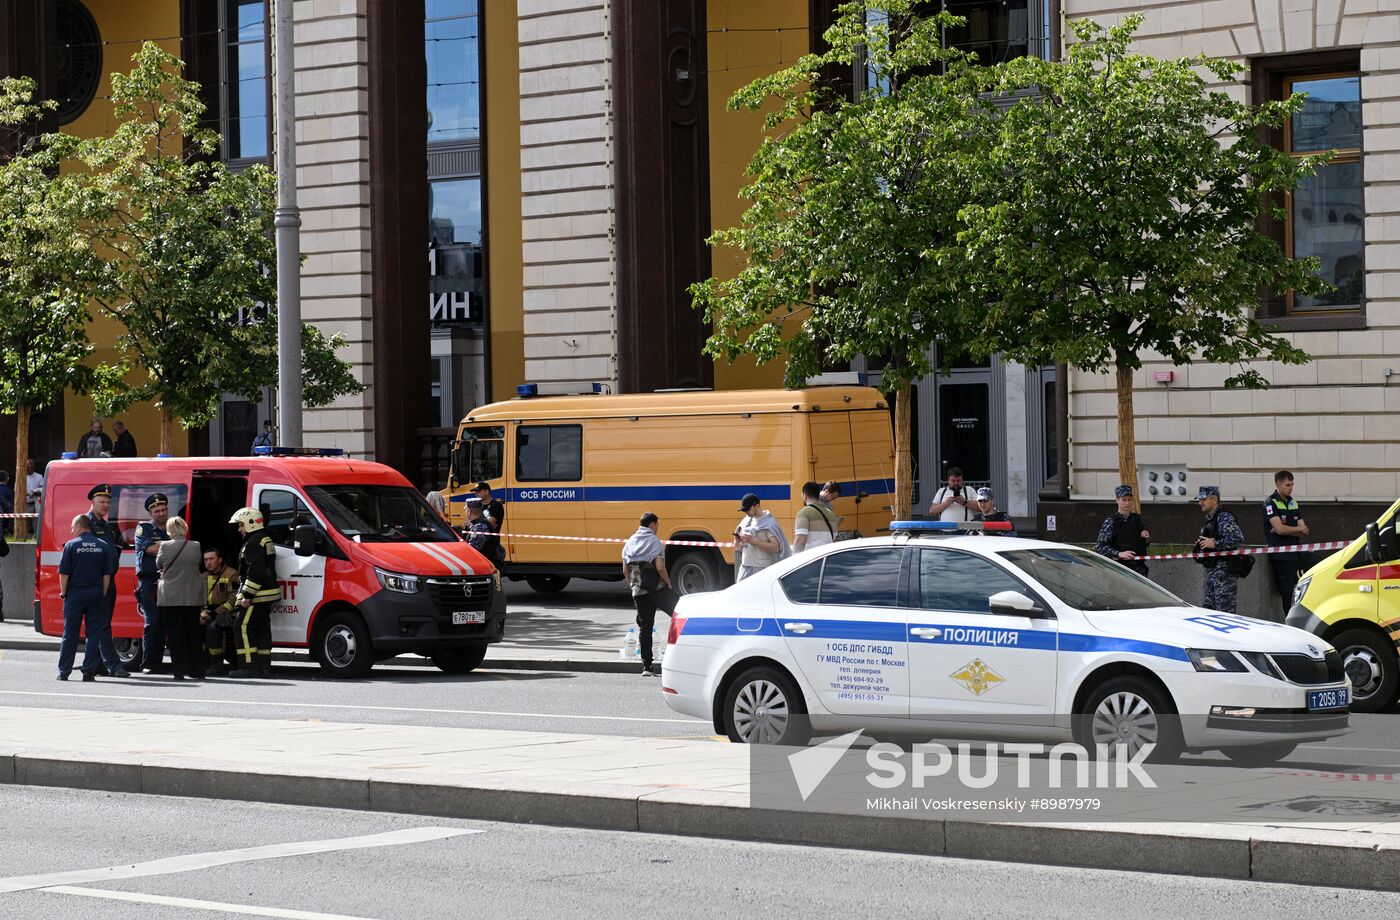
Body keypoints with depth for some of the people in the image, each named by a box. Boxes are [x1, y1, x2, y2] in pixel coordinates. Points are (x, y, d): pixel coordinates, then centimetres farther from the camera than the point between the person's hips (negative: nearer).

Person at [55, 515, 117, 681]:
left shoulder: (71, 545, -5)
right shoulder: (102, 546, 4)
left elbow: (64, 573, -6)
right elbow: (107, 574, 3)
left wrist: (63, 593, 4)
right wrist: (103, 594, 9)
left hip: (75, 593, -2)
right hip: (96, 594, 2)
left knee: (70, 634, 4)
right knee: (94, 633, 5)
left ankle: (64, 671, 6)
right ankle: (89, 671, 1)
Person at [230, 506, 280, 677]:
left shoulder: (254, 543, -14)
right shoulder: (265, 540, 20)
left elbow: (255, 571, -22)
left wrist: (247, 595, -21)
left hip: (257, 595, -11)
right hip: (267, 594, 11)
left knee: (244, 627, -8)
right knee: (262, 628, 11)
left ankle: (248, 666, -11)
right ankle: (264, 666, 12)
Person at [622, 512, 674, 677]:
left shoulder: (630, 543, 11)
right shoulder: (654, 541, -7)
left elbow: (625, 570, 11)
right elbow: (660, 567, -15)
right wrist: (669, 583, -3)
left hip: (638, 592, 6)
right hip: (657, 589, -6)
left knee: (644, 627, 7)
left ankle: (647, 666, 6)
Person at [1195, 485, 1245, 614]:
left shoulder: (1224, 517, -13)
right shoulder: (1209, 518, 20)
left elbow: (1238, 537, -25)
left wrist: (1215, 544, -23)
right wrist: (1201, 545, 13)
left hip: (1225, 569, -11)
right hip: (1211, 570, 11)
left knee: (1224, 609, -11)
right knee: (1208, 607, 11)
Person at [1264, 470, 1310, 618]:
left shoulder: (1294, 503, 17)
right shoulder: (1271, 503, -4)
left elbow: (1304, 532, 9)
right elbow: (1279, 528, -15)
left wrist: (1288, 530, -9)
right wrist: (1298, 529, 1)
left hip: (1297, 555, 6)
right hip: (1281, 558, -6)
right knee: (1287, 594, -5)